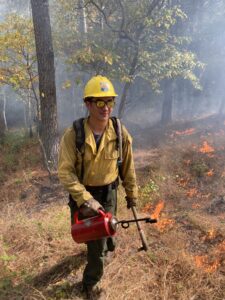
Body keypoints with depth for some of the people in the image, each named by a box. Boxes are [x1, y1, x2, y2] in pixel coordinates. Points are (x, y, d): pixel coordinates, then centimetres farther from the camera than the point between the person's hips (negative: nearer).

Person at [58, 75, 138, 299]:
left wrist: (132, 193, 7)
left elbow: (127, 168, -2)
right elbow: (65, 172, -22)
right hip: (80, 193, 0)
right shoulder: (72, 135, -21)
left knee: (97, 246, 10)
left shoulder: (120, 134, -14)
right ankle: (106, 242, 57)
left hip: (107, 194, 1)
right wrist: (86, 199, -29)